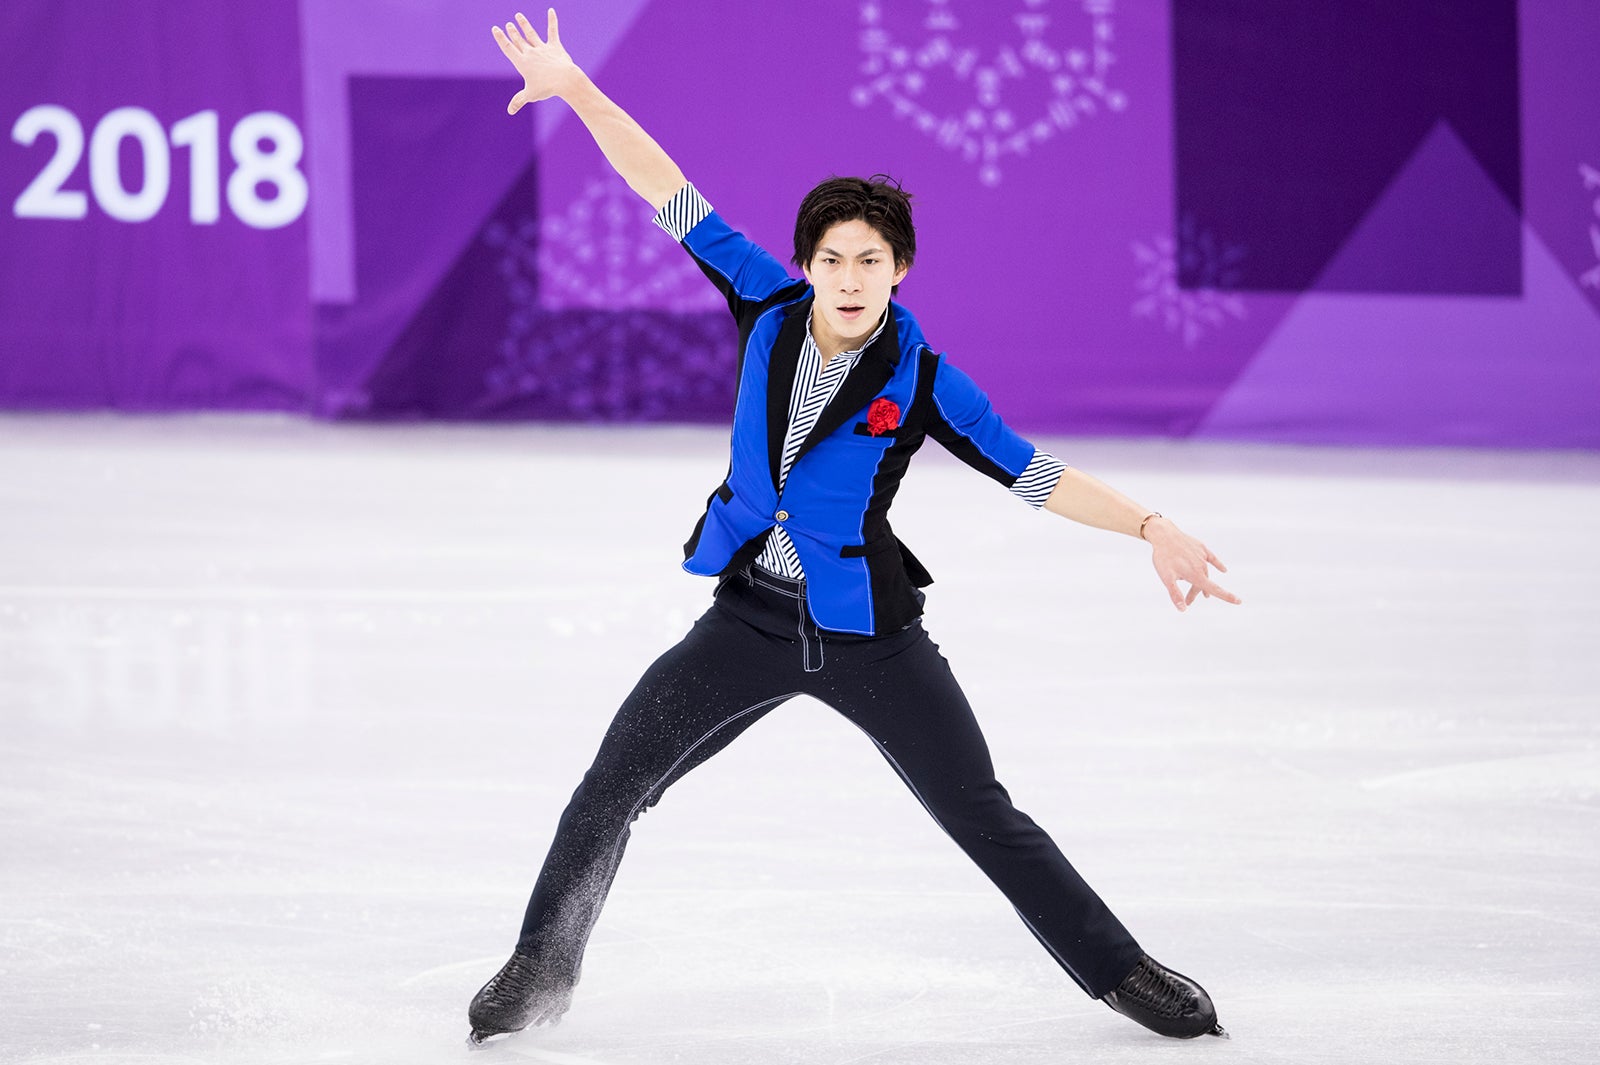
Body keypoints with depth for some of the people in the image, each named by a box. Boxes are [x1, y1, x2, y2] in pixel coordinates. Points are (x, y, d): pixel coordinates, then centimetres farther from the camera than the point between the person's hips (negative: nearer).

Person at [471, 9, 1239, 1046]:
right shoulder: (770, 308, -4)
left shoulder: (923, 381, -11)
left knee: (985, 817, 1)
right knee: (611, 786, 0)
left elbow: (1035, 472, -8)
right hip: (750, 618, 3)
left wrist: (1150, 527, -19)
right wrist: (578, 91, -4)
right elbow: (676, 201, -2)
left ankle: (1122, 971, 14)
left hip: (869, 636, -3)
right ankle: (542, 970, 17)